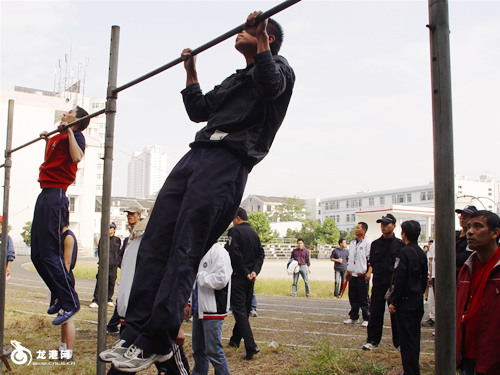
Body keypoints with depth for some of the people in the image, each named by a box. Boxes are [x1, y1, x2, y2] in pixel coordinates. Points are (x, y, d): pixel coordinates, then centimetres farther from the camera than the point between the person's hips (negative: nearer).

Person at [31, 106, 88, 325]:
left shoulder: (74, 135, -4)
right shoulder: (57, 136, 21)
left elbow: (77, 157, -25)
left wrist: (69, 130, -18)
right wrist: (46, 140, 30)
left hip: (56, 196, -9)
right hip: (45, 194, 9)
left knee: (49, 254, -11)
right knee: (37, 254, 11)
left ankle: (69, 303, -5)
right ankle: (58, 297, 20)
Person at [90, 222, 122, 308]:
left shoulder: (117, 240, 11)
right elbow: (99, 251, 4)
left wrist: (117, 263, 7)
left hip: (113, 265, 2)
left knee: (111, 283, 6)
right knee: (100, 282, -9)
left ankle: (109, 299, 20)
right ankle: (95, 301, -7)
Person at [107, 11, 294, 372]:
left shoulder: (279, 66, 11)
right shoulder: (234, 80, 34)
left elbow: (270, 85, -14)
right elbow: (198, 110, 35)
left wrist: (260, 38, -15)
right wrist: (191, 69, 36)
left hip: (228, 162, -8)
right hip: (197, 153, 9)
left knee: (183, 254, -13)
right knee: (154, 245, -1)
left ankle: (156, 342, -7)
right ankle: (135, 333, 3)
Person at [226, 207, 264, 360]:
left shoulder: (234, 231, -11)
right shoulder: (254, 233, 11)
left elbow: (234, 254, -20)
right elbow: (260, 254, 6)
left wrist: (245, 272, -13)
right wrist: (255, 271, -4)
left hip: (238, 276, -7)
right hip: (249, 278, 8)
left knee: (239, 310, -7)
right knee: (245, 308, 16)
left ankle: (251, 346, -17)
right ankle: (235, 340, 31)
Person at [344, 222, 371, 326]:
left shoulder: (367, 243, -6)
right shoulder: (352, 243, 14)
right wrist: (348, 270, 18)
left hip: (362, 275, -6)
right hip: (352, 274, 6)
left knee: (364, 298, -1)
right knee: (353, 298, 11)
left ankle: (366, 319, 8)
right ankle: (353, 317, 20)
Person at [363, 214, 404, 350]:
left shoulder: (400, 244, 1)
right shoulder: (375, 244, 10)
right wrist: (369, 271, 0)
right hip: (378, 283, 2)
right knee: (375, 313, 4)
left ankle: (399, 342, 16)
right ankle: (373, 340, 14)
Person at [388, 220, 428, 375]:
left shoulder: (405, 252, -17)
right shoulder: (421, 252, 7)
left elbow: (400, 280, -18)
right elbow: (424, 278, 14)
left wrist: (393, 302, -12)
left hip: (406, 301, -8)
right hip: (418, 301, 8)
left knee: (406, 338, -2)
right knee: (414, 336, 18)